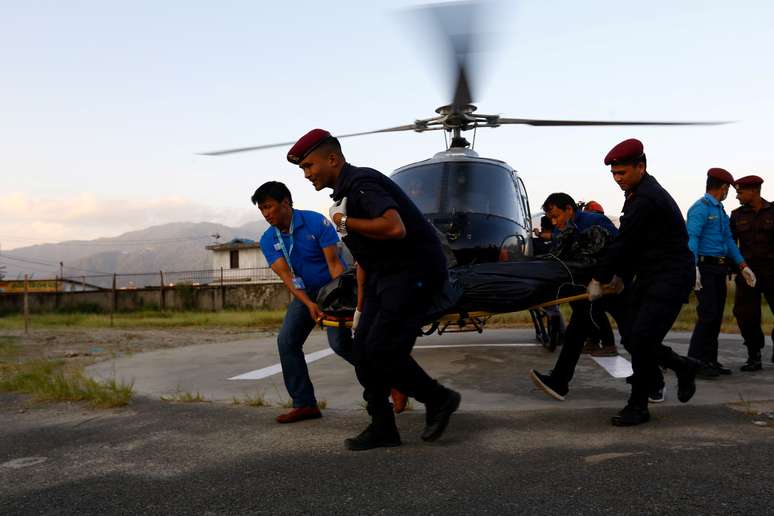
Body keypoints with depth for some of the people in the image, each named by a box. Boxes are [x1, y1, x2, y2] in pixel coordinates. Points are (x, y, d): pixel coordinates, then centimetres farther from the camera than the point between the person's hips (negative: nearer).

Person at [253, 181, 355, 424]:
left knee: (339, 342, -19)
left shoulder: (316, 222, -21)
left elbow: (334, 263, -22)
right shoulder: (268, 240, -7)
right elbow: (286, 275, -18)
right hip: (304, 293, 6)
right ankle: (305, 404, 1)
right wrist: (310, 305, -32)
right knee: (286, 341, -6)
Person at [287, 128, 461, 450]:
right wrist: (362, 305, 26)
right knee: (364, 350, 5)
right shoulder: (345, 192, 17)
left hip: (412, 271, -10)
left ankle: (439, 400, 7)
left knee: (382, 350, -14)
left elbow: (395, 228, -33)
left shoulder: (361, 183, -15)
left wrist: (345, 223, -19)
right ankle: (382, 427, 13)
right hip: (386, 274, 10)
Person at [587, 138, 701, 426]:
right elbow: (630, 243, 20)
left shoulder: (648, 199, -20)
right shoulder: (640, 193, 14)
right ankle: (683, 368, 27)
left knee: (641, 339, -12)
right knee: (631, 337, 7)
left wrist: (599, 280, -11)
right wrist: (620, 274, 18)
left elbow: (624, 244, -19)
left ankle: (638, 407, 1)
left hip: (671, 278, -10)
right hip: (649, 277, 10)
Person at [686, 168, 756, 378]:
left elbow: (728, 240, 21)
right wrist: (693, 268, -30)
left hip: (719, 269, 9)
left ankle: (710, 360, 14)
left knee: (717, 315, 8)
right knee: (708, 314, -13)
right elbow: (691, 239, -19)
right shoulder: (700, 208, -9)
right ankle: (694, 361, -7)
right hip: (704, 268, -9)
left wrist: (743, 266, 15)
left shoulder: (720, 211, 19)